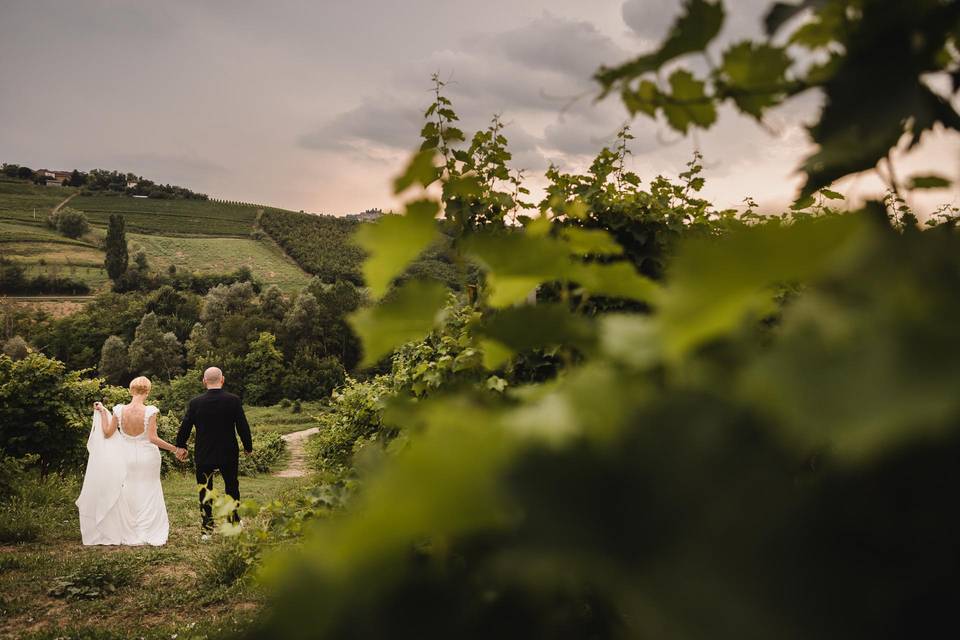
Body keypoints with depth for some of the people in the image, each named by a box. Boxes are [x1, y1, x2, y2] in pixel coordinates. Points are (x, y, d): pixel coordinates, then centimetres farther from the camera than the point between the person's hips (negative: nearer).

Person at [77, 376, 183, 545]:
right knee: (148, 495, 11)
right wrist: (175, 450, -12)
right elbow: (153, 438, -20)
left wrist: (102, 412, 11)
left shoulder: (119, 410, -9)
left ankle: (128, 535, 24)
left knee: (127, 496, 17)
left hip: (127, 459, 3)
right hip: (147, 459, -3)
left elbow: (107, 433, 1)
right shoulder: (150, 411, -18)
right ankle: (148, 534, 14)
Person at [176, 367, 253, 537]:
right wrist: (248, 447, 7)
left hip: (203, 455, 0)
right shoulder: (233, 400, -10)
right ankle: (234, 522, 28)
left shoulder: (195, 403, -8)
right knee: (232, 487, 19)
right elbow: (243, 426, -6)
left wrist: (181, 447, 15)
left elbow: (185, 427, -2)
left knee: (205, 492, 9)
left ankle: (206, 530, 11)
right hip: (229, 453, 0)